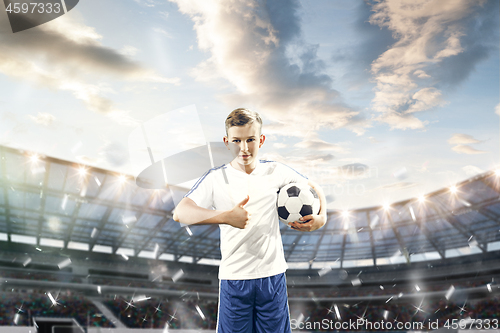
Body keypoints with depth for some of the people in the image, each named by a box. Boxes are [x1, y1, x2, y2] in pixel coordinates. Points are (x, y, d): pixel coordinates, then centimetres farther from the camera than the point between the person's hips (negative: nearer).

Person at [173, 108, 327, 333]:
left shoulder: (276, 172, 1)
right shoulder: (216, 178, -6)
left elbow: (313, 188, 16)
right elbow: (180, 213, -19)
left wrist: (321, 217, -2)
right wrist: (226, 217, -32)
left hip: (273, 274, 2)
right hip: (233, 278, -1)